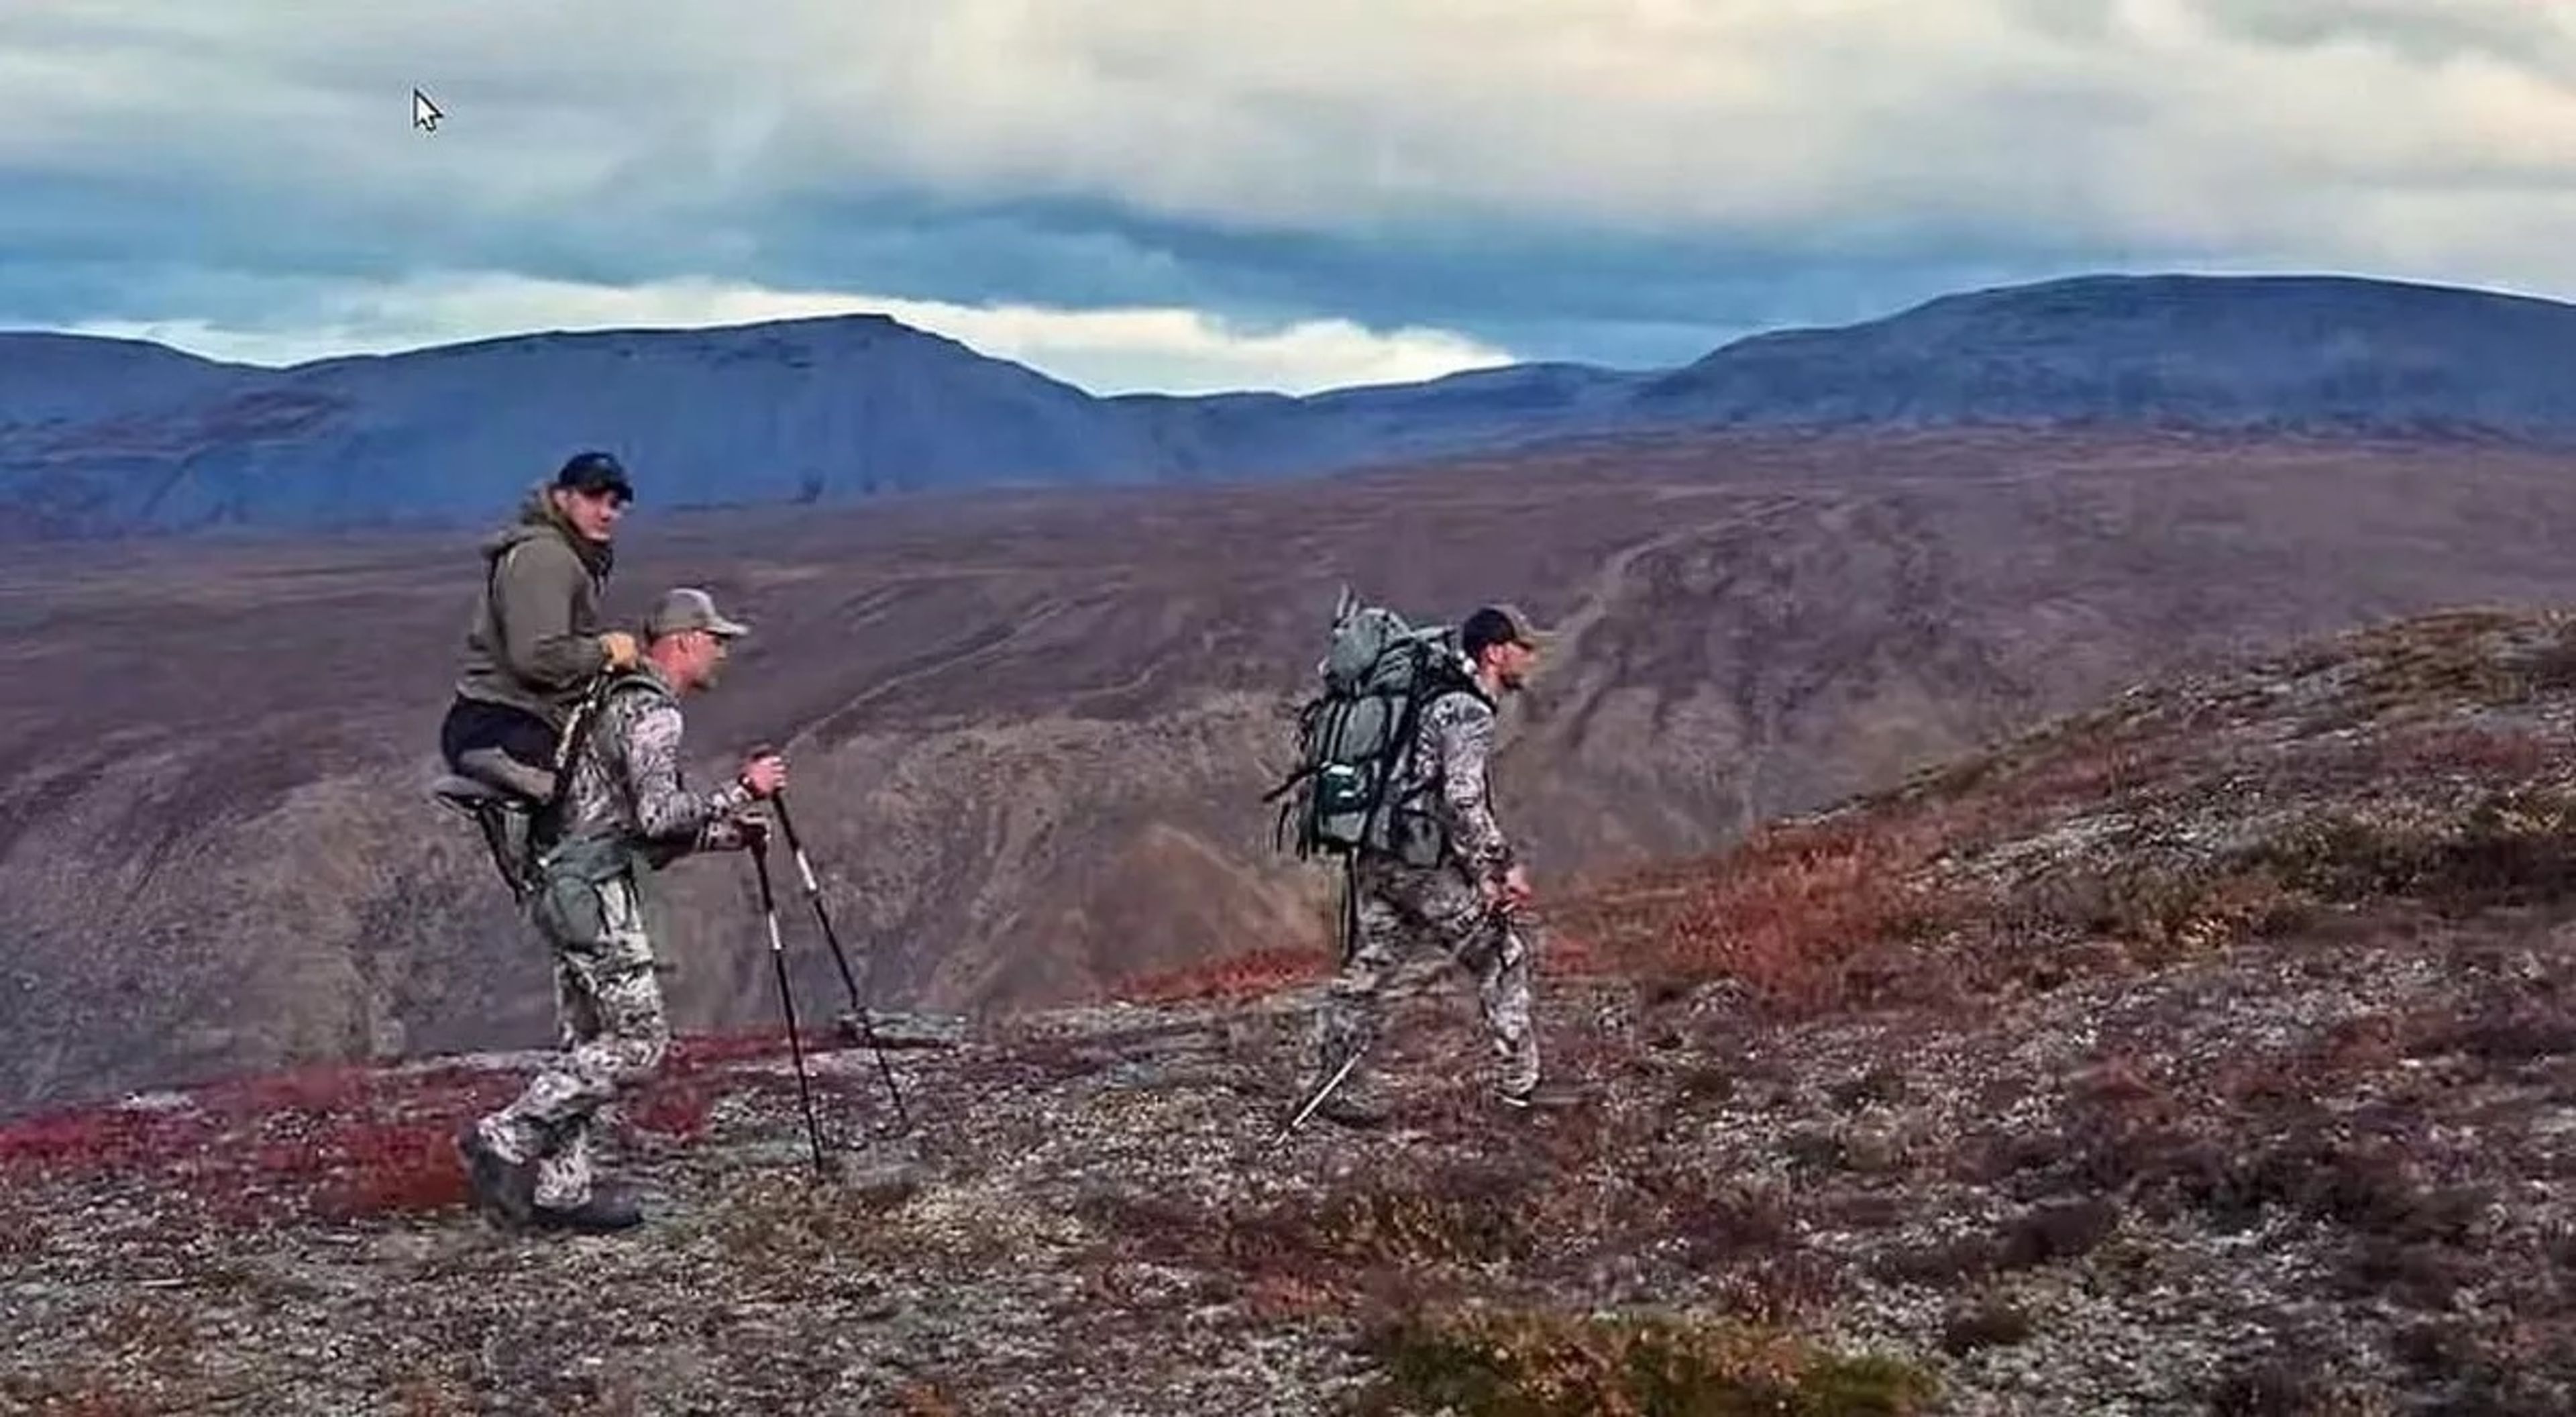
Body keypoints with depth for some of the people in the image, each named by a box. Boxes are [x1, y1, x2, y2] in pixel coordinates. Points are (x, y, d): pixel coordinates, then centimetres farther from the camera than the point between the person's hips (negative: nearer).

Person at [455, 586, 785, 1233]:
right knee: (638, 1041, -7)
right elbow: (658, 816, -22)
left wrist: (730, 833, 17)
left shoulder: (626, 702, 21)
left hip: (572, 890, 10)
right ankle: (503, 1140, -7)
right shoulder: (651, 713, -12)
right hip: (594, 893, -10)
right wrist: (741, 791, -14)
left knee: (591, 1043, 11)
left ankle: (560, 1189, 13)